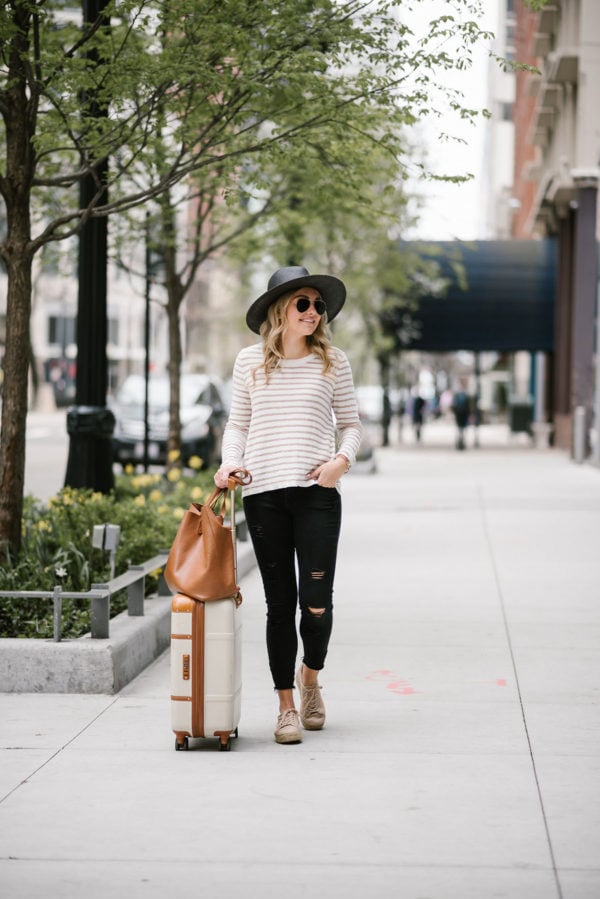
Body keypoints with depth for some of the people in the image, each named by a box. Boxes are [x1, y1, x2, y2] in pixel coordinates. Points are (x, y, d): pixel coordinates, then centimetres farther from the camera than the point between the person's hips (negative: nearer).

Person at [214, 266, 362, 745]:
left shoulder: (332, 361, 7)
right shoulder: (250, 361, 8)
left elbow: (351, 423, 13)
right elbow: (238, 423, 16)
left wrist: (343, 459, -5)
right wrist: (230, 464, -1)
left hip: (317, 492, 0)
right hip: (264, 492, 1)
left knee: (316, 603, -7)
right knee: (280, 603, 3)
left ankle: (311, 676, 24)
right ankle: (286, 706, 14)